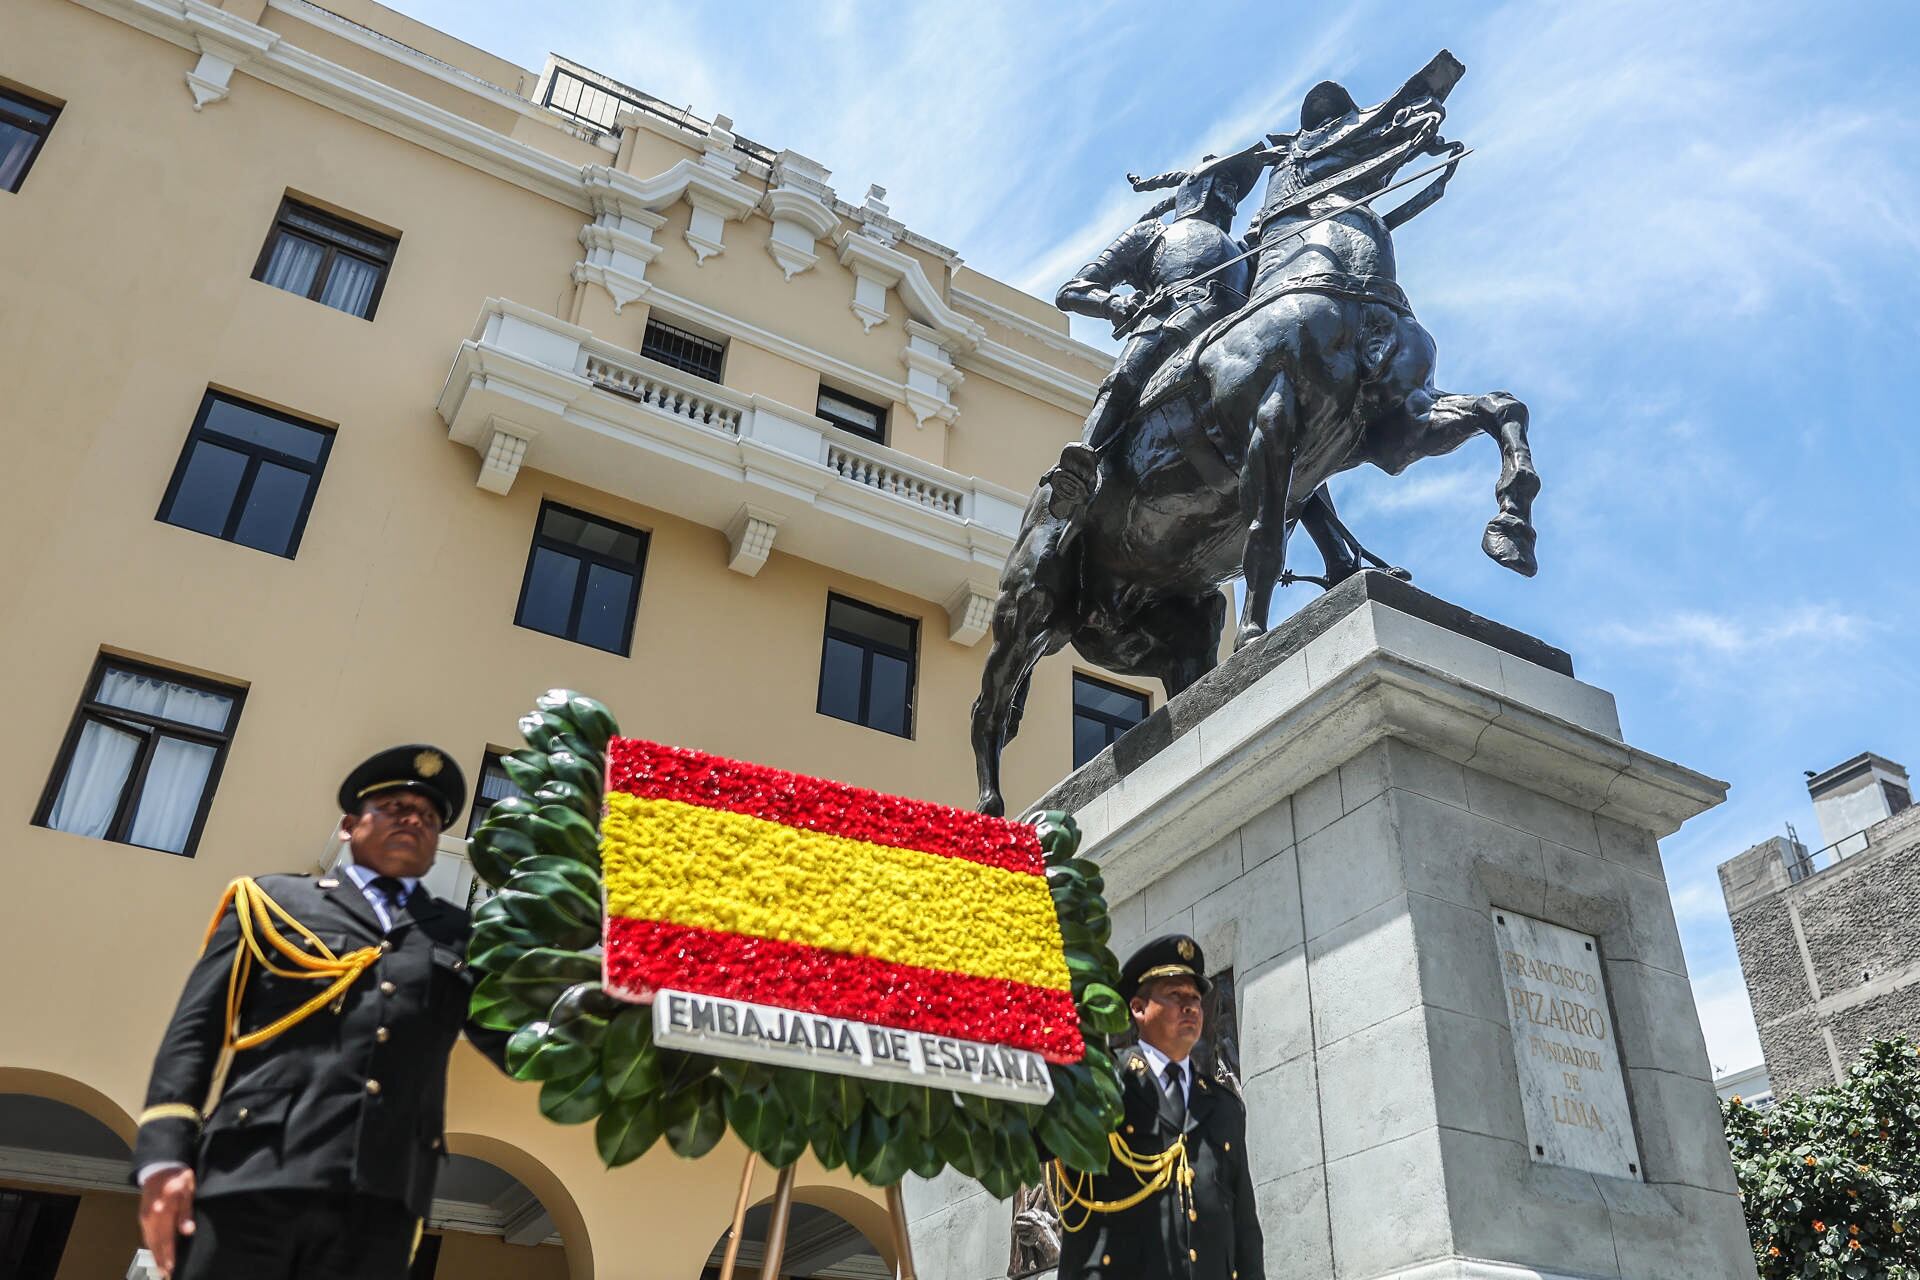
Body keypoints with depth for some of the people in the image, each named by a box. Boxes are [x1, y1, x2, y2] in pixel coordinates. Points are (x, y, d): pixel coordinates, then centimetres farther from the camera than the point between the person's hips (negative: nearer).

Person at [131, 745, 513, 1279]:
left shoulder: (460, 935, 20)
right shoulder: (273, 901, 17)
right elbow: (196, 1028, 9)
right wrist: (165, 1156, -5)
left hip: (379, 1196, 1)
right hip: (254, 1175, -1)